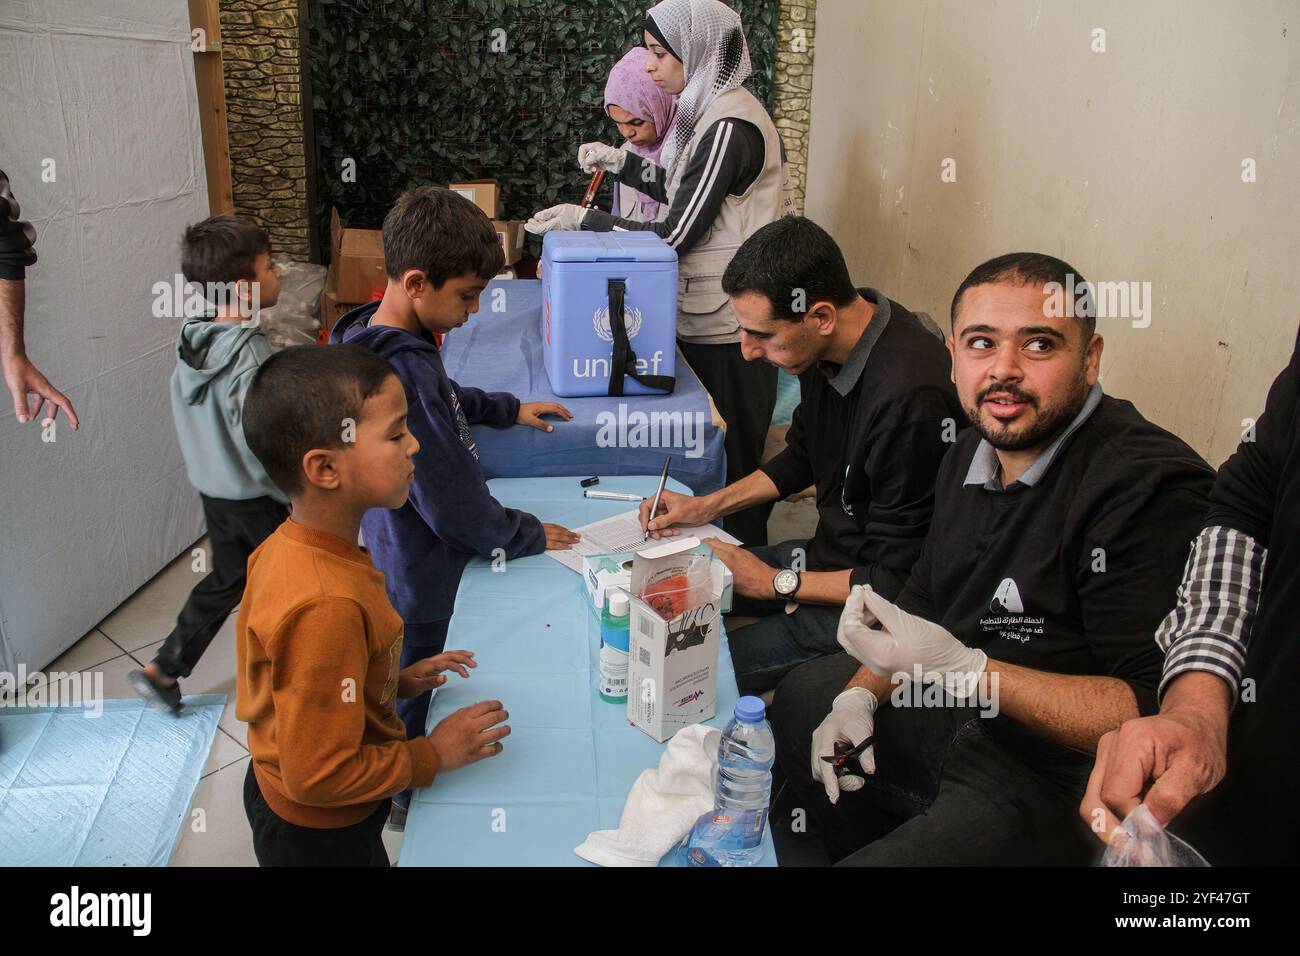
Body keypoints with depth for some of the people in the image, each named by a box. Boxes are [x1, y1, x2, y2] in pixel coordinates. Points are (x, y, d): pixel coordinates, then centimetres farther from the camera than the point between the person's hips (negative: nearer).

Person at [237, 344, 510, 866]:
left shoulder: (286, 545, -8)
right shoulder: (327, 606, -37)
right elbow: (320, 777, -30)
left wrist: (391, 679, 2)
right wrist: (433, 755, -19)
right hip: (320, 835, -8)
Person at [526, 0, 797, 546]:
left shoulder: (729, 127, -20)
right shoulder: (705, 112, 10)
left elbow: (675, 234, -21)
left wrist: (581, 221, -14)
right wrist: (620, 162, 9)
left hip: (727, 329, -10)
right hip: (704, 318, 10)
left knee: (730, 462, 5)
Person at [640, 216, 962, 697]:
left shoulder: (911, 396, -32)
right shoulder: (824, 348, -4)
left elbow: (897, 582, -23)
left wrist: (776, 583, -14)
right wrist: (709, 505, 8)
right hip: (828, 550, 9)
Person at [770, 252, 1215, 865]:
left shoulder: (1150, 489, -24)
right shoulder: (971, 456, 4)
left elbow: (1159, 712, -28)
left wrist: (963, 669, -32)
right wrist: (863, 694, 1)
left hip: (1053, 786, -9)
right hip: (956, 712, 9)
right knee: (800, 696, 23)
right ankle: (873, 847, 39)